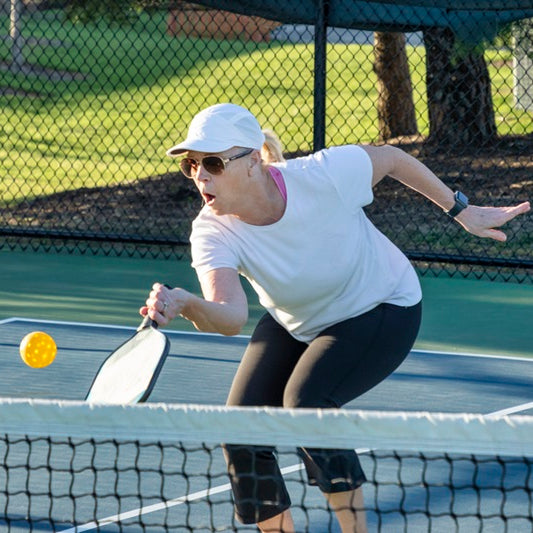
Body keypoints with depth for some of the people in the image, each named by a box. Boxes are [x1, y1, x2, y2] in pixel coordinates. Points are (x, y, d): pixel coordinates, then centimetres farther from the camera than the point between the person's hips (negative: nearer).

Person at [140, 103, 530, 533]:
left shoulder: (323, 175, -32)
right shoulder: (213, 234, -28)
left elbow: (391, 158, -10)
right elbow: (230, 316, -45)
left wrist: (461, 210, -1)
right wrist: (185, 305, -68)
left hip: (381, 310, -4)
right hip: (294, 326, 4)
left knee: (305, 400, -27)